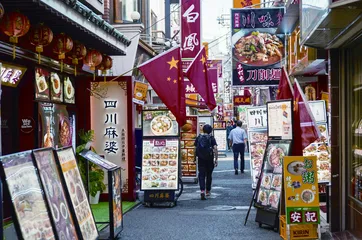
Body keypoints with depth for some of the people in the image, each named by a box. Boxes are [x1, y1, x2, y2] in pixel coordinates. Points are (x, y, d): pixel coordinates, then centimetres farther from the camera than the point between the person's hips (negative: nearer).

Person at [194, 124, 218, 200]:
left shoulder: (198, 138, 3)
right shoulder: (211, 138, -4)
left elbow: (196, 147, 8)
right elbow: (215, 149, -13)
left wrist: (195, 157, 19)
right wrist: (216, 159, -11)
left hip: (201, 159, 1)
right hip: (209, 159, -1)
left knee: (201, 175, -1)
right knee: (209, 175, 15)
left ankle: (202, 191, -20)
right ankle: (208, 191, 28)